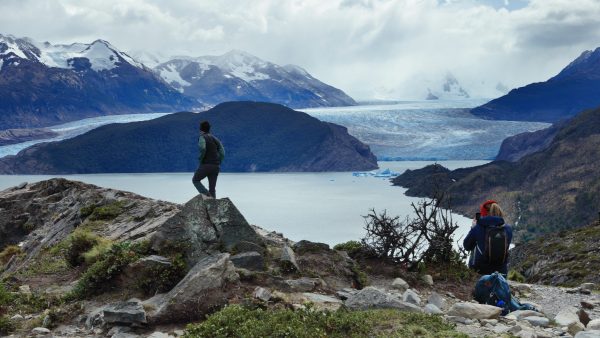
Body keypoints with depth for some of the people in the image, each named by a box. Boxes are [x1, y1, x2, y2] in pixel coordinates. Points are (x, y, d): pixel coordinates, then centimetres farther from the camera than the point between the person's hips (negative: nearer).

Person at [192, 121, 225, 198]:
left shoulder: (202, 137, -3)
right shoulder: (215, 139, 16)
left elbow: (203, 148, -24)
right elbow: (222, 153, 9)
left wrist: (201, 158, -9)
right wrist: (217, 163, 12)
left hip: (206, 165, -6)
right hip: (216, 166, 6)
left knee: (195, 180, 14)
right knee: (212, 188, 10)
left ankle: (206, 194, -8)